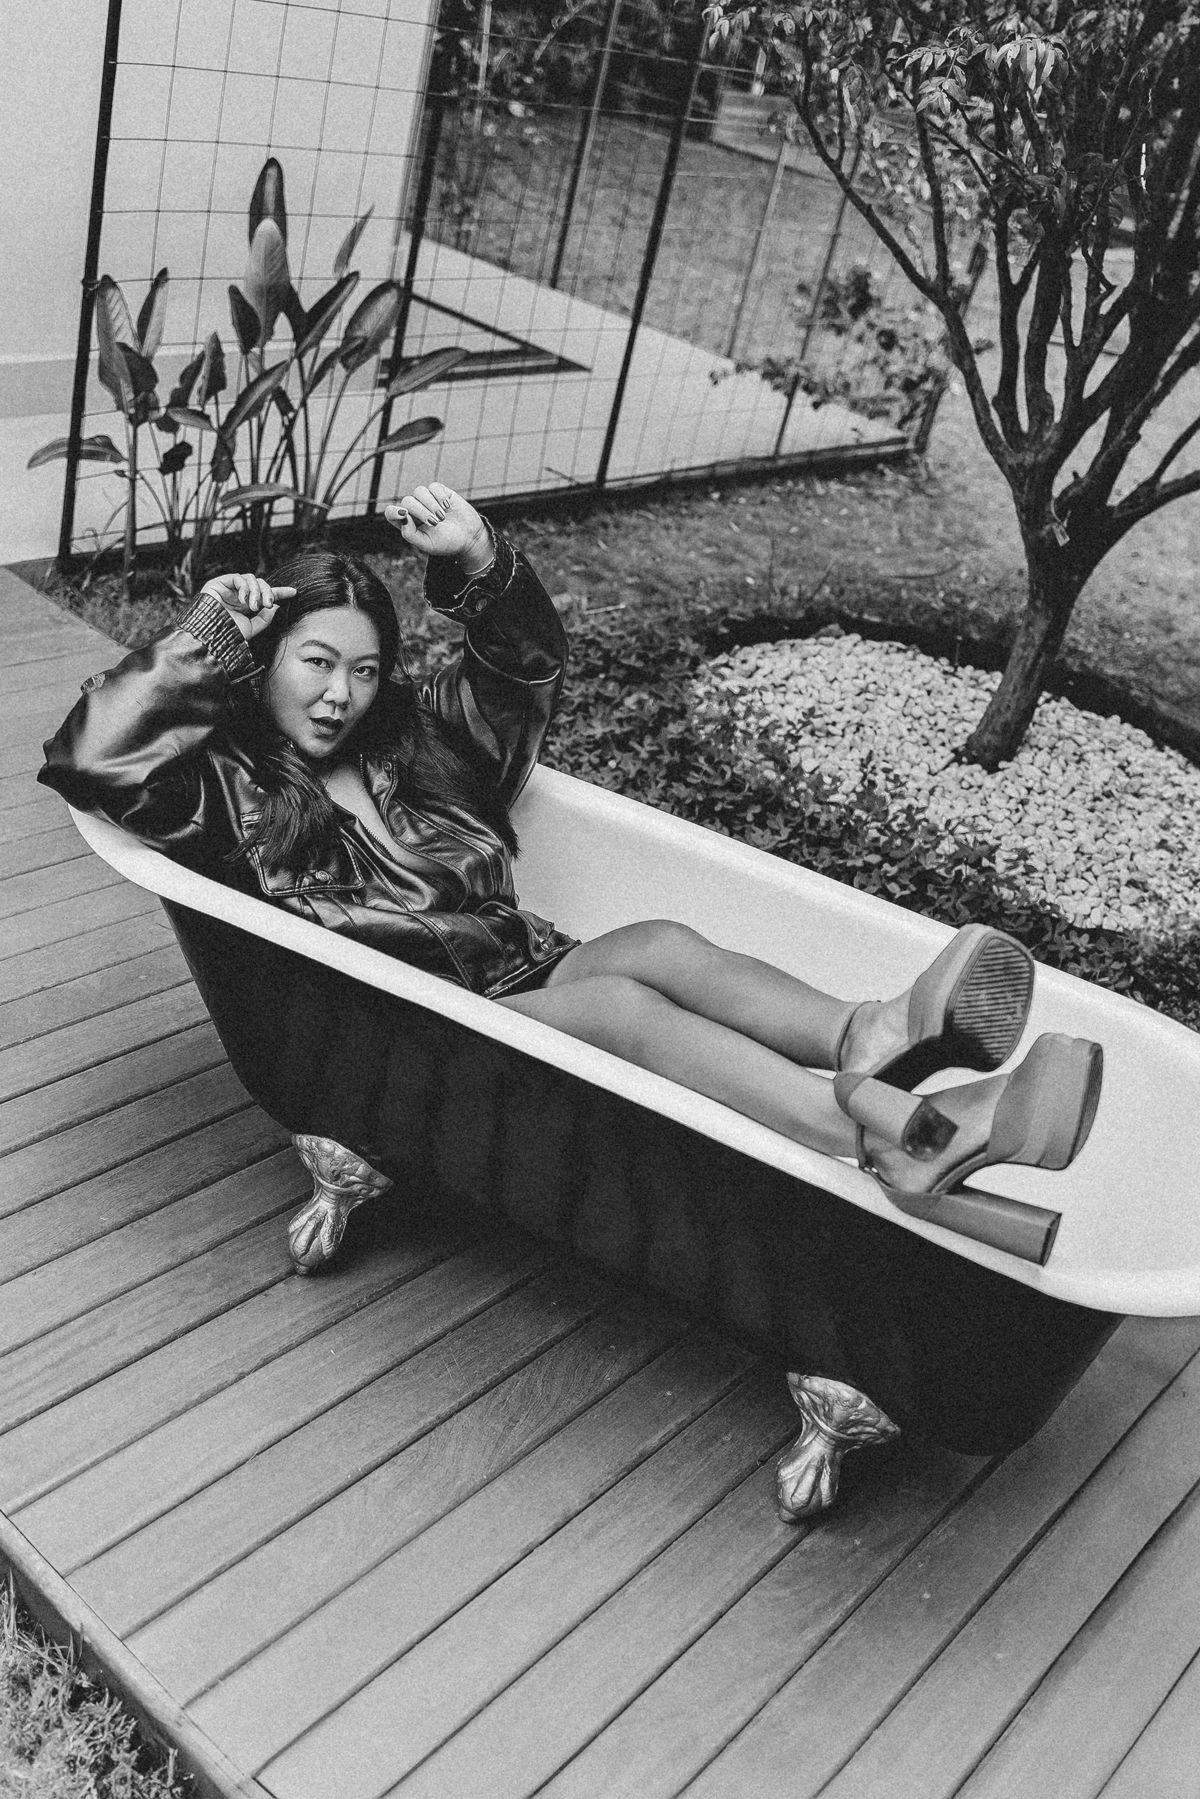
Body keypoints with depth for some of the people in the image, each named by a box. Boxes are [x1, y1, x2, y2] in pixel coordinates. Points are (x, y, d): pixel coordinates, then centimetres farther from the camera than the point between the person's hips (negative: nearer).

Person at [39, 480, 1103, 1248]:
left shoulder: (411, 741, 21)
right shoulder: (227, 784, 7)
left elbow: (530, 659, 21)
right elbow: (85, 760, -8)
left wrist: (475, 560, 5)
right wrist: (191, 649, -14)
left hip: (522, 977, 6)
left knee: (665, 944, -24)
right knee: (621, 1002, -32)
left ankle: (872, 1039, -51)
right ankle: (904, 1131, -53)